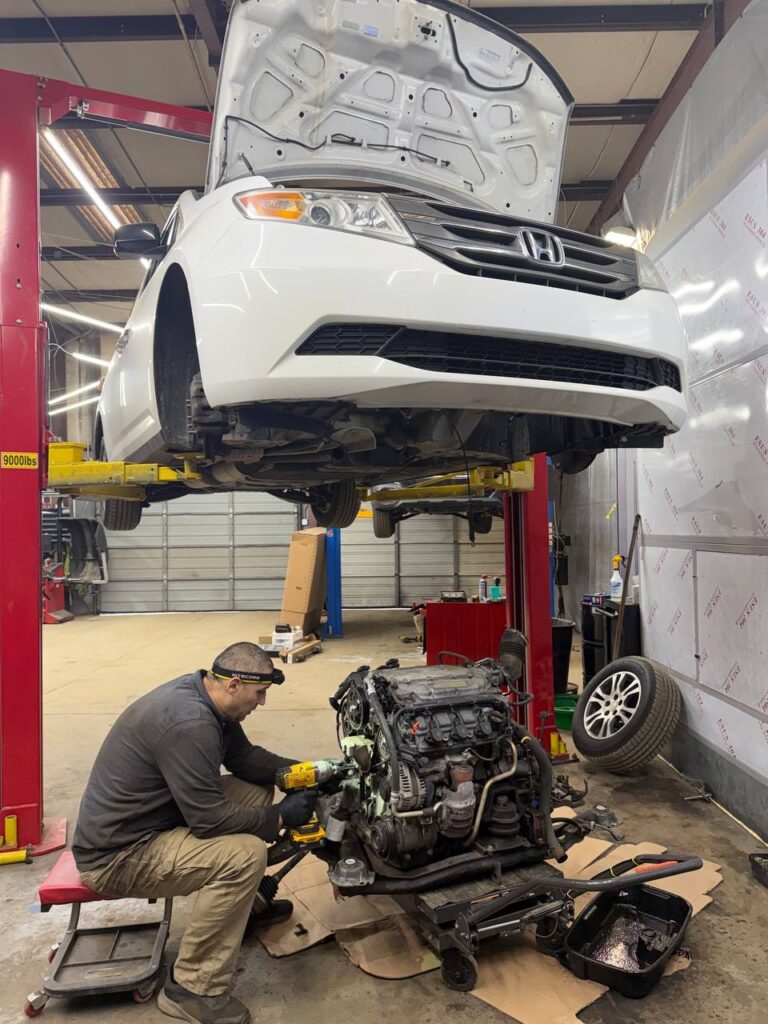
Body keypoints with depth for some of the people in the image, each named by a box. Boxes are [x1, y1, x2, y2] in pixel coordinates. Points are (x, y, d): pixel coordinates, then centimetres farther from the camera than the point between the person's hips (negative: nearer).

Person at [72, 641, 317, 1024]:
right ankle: (191, 988, -7)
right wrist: (280, 818, -15)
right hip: (117, 854, -10)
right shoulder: (188, 724, -31)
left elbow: (245, 758, 11)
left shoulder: (200, 694, -2)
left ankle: (244, 905, 25)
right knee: (246, 854, -25)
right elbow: (210, 820, -28)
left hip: (146, 818, 10)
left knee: (257, 789, 7)